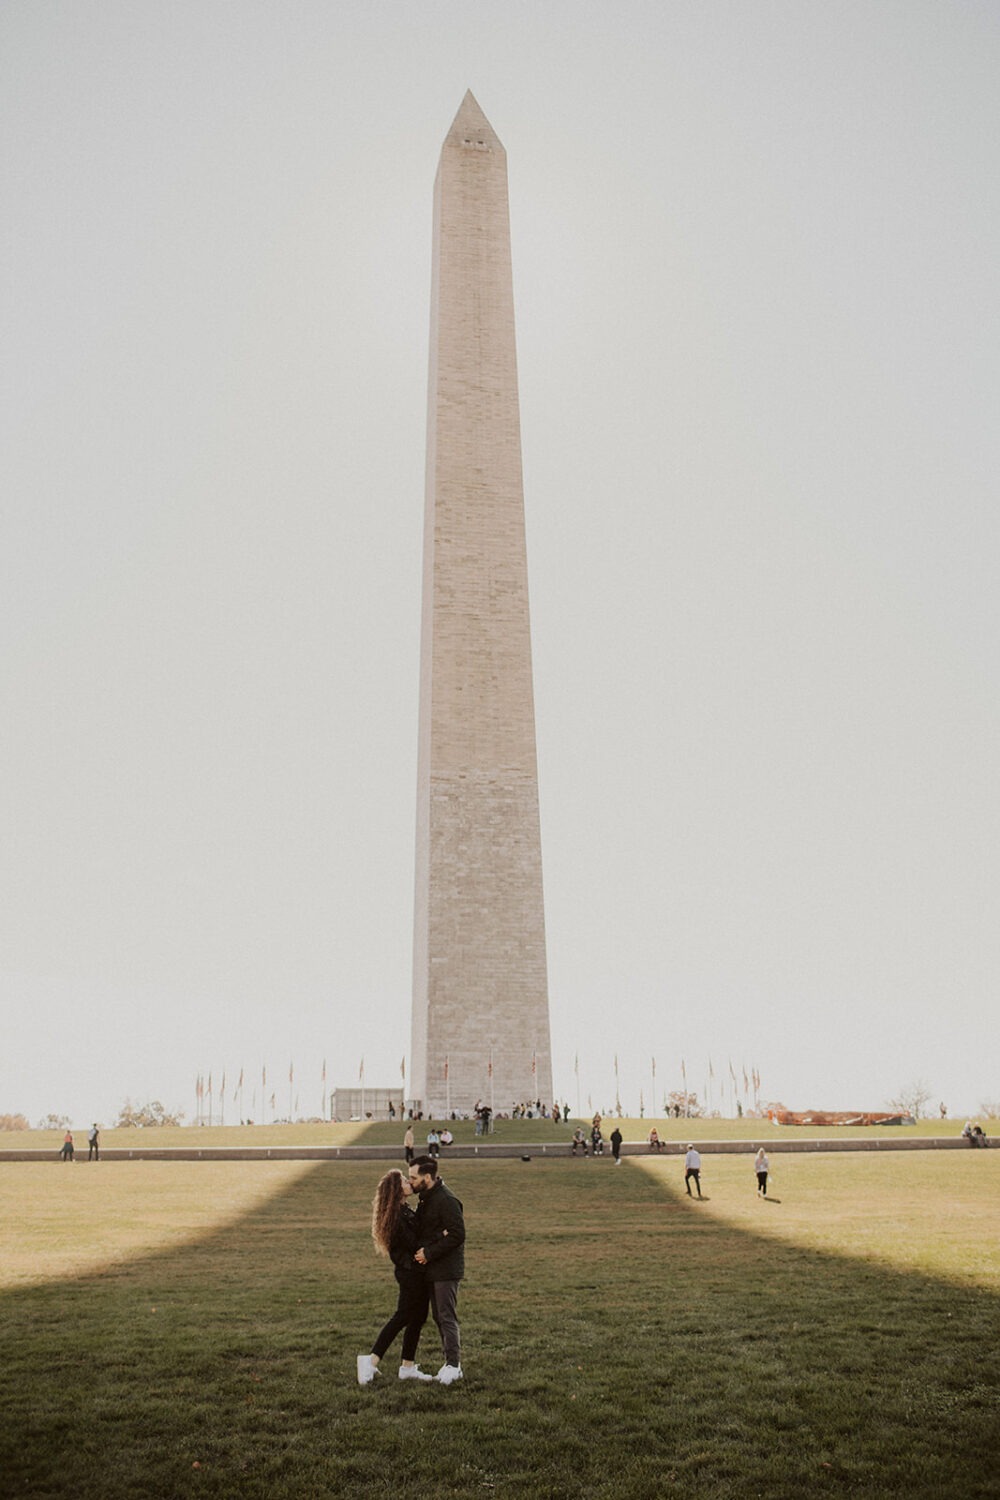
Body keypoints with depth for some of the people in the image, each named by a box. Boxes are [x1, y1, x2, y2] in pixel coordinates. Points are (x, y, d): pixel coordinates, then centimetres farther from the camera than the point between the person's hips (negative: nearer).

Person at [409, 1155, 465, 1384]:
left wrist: (429, 1253, -19)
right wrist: (421, 1249, -4)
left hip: (446, 1270, -9)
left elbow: (457, 1235, -23)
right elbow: (423, 1230, 18)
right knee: (439, 1317, 14)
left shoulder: (446, 1201, -19)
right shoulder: (426, 1199, 11)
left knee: (446, 1317, -4)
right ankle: (451, 1361, 23)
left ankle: (453, 1365, 5)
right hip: (432, 1268, 9)